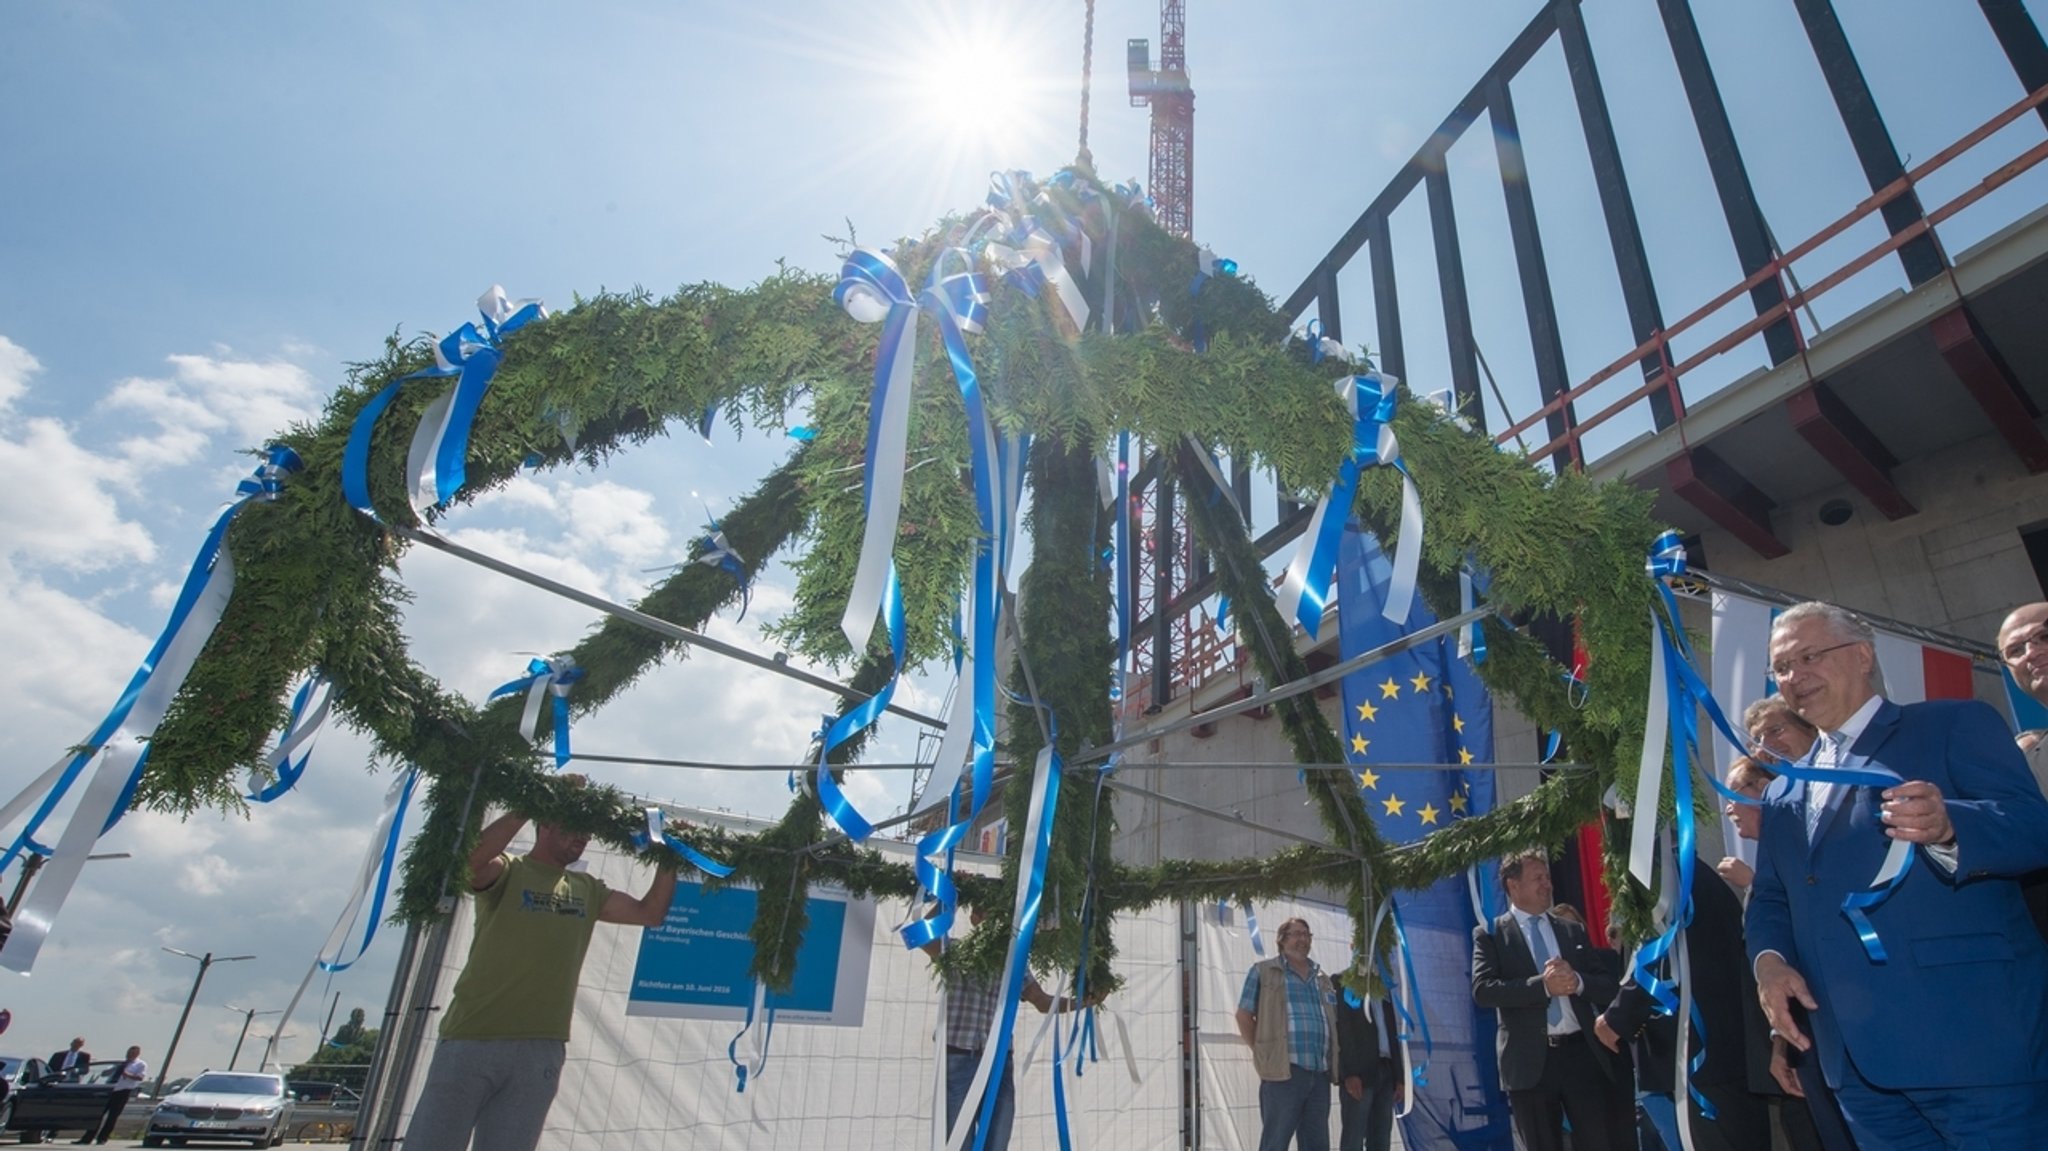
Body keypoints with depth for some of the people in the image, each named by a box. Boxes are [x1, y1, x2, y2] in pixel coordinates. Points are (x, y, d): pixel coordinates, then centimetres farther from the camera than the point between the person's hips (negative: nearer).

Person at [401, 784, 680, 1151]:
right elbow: (471, 859, -23)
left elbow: (651, 913, 11)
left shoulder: (587, 890, 15)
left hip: (540, 1052, 4)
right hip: (471, 1041, -4)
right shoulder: (507, 871, -1)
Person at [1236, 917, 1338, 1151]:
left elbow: (1333, 1021, 21)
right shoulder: (1263, 971, 4)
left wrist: (1332, 1062, 9)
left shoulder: (1322, 978, 20)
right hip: (1283, 1071, -5)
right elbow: (1244, 1016, 2)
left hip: (1320, 1073, 6)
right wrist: (1263, 1054, -3)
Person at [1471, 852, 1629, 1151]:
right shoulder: (1490, 933, 1)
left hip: (1582, 1053, 3)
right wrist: (1542, 985, -19)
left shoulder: (1573, 931, 14)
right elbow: (1483, 989, -12)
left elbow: (1610, 985, 9)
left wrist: (1577, 981, -12)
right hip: (1530, 1060, -3)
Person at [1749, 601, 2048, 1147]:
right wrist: (1769, 959, -2)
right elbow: (1769, 898, 18)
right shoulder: (1784, 792, 18)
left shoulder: (1956, 725, 2)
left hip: (1973, 1039, -5)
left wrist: (1947, 826, -32)